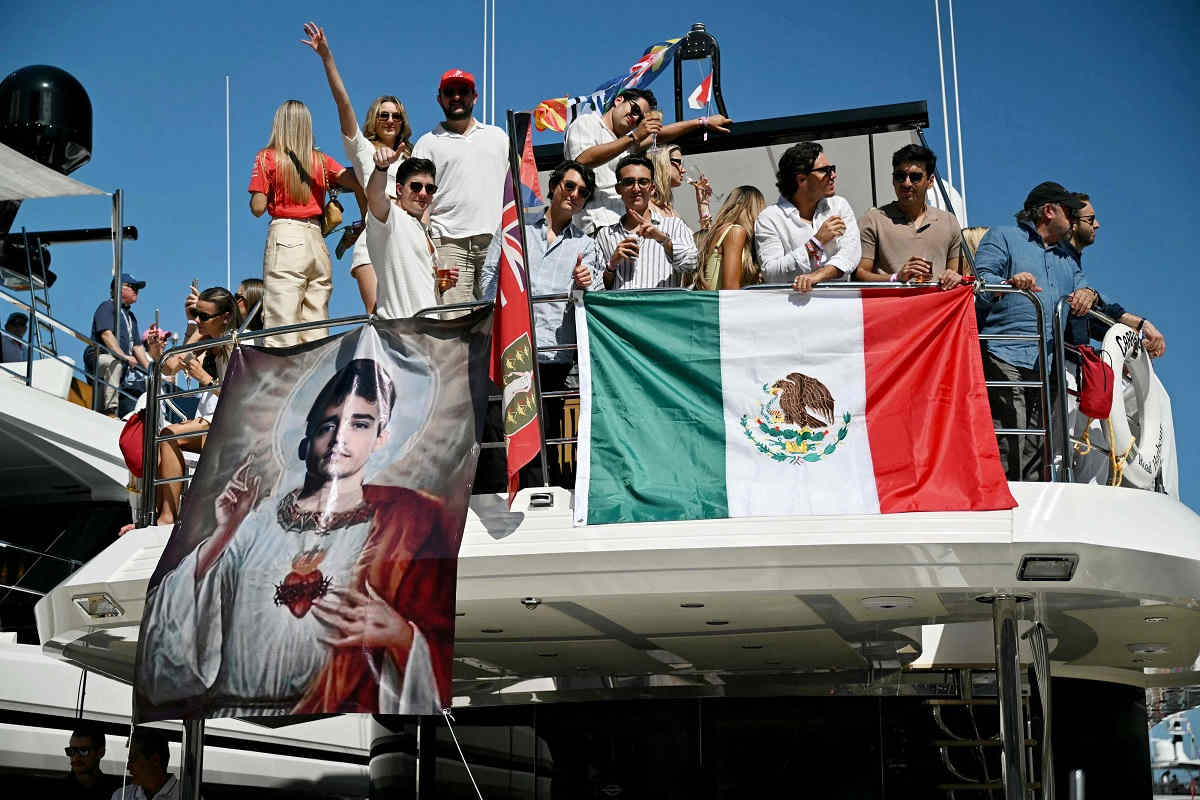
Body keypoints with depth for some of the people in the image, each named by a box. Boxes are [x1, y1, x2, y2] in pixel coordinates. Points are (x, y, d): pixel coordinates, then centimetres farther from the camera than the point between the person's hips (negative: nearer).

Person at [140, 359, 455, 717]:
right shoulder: (259, 519, 13)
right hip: (233, 710, 2)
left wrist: (400, 635, -13)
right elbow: (172, 623, 7)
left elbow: (445, 644, 6)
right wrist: (222, 536, -2)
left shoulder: (409, 521, 9)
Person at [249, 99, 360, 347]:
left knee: (281, 324, -9)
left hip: (284, 236, -4)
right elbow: (359, 184, -2)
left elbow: (257, 208, -3)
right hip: (317, 241, 4)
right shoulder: (322, 160, 10)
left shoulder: (267, 158, 1)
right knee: (316, 330, 5)